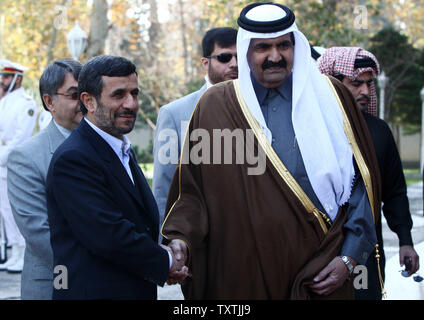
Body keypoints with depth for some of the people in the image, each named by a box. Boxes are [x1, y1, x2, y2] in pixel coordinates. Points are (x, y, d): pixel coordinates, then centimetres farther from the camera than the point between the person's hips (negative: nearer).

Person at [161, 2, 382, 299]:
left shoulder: (330, 97, 3)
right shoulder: (214, 105, 2)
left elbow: (361, 181, 3)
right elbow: (191, 189, 4)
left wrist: (350, 258, -4)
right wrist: (181, 238, -13)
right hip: (244, 273, 0)